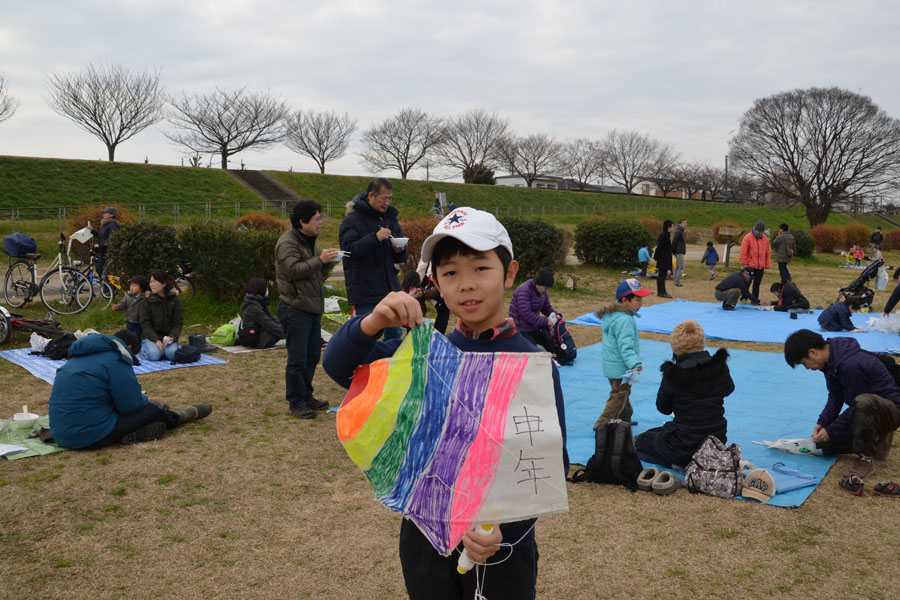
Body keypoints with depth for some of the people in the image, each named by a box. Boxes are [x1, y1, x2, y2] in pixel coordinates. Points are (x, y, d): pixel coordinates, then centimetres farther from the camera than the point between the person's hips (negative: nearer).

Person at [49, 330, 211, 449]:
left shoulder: (80, 357, 17)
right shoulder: (115, 360, -12)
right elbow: (131, 405, -11)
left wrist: (140, 400, 24)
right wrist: (143, 399, 11)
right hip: (90, 437, -9)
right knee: (152, 411, 8)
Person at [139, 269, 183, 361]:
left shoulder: (174, 300, 4)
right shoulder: (147, 300, 0)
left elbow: (178, 323, 2)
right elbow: (145, 324, -5)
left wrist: (172, 337, -18)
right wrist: (156, 340, -19)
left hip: (167, 336, 0)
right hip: (150, 336, 0)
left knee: (172, 354, -30)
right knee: (154, 354, -28)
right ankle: (145, 348, 5)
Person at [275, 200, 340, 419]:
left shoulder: (308, 240, 19)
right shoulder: (287, 243, -11)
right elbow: (293, 270, -25)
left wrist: (329, 261, 4)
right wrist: (320, 259, -23)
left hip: (313, 308, 9)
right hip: (295, 309, -9)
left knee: (313, 356, 15)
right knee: (298, 358, -4)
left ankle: (306, 396, 26)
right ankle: (296, 402, 5)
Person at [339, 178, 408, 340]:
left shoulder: (390, 218, 13)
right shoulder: (352, 220, -7)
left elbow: (402, 257, 17)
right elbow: (349, 250, -20)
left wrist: (400, 251, -7)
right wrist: (375, 238, -28)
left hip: (390, 289, 7)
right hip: (365, 289, -6)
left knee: (395, 334, 14)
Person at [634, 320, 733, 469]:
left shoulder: (673, 374, -19)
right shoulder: (719, 367, -10)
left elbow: (663, 409, -2)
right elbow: (728, 389, 14)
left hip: (685, 447, -6)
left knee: (637, 442, 19)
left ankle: (677, 463, -1)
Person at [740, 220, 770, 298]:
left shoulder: (765, 238, 8)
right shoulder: (747, 238, -7)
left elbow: (767, 253, 14)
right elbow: (743, 252, -8)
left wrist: (766, 266, 11)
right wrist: (744, 264, -12)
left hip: (760, 267, 4)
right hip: (750, 266, -4)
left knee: (757, 284, 8)